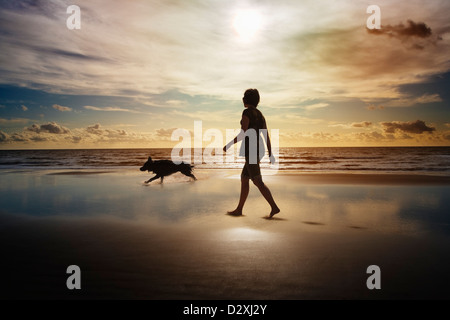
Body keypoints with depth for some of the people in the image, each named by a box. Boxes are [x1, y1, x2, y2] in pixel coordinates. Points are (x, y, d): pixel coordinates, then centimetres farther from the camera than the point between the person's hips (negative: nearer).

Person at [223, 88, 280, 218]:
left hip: (250, 149, -9)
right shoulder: (260, 114, 17)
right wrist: (270, 154, 15)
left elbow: (243, 134, -17)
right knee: (244, 179, 12)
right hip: (258, 149, 9)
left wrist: (229, 144, -6)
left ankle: (274, 207, -13)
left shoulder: (246, 112, -9)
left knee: (257, 182, -9)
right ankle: (239, 209, 16)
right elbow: (266, 135, 14)